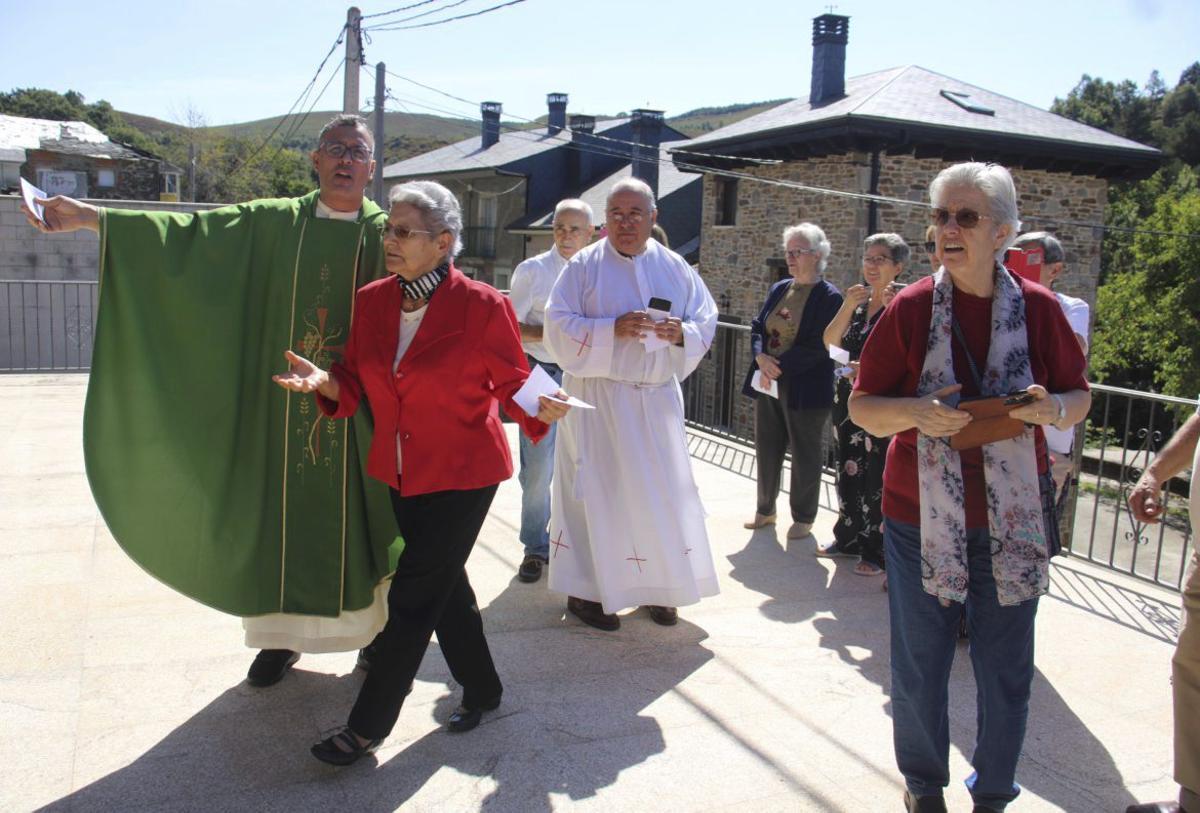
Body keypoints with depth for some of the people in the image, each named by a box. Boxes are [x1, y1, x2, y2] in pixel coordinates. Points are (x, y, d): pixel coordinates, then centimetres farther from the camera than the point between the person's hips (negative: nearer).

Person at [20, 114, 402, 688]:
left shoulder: (387, 234, 1)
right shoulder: (274, 223, 5)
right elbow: (193, 230, -1)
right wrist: (90, 217, -8)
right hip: (285, 402, 2)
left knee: (365, 515, 5)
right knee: (282, 511, 9)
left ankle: (383, 630, 23)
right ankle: (283, 634, 27)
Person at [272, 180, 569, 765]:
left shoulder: (483, 307, -16)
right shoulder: (371, 301, -1)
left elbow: (512, 385, -8)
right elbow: (356, 388, 4)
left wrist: (539, 409, -29)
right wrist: (324, 381, -17)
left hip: (463, 474, -6)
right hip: (401, 474, 6)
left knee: (413, 596, 0)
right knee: (444, 585, 18)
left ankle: (367, 727, 15)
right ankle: (482, 691, 39)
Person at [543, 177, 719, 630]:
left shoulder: (675, 268, 8)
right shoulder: (584, 265, -1)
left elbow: (706, 321, 9)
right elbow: (558, 325, -8)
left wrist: (682, 333, -14)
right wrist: (612, 330, -21)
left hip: (657, 399, 4)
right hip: (597, 398, -3)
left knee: (660, 491, 6)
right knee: (596, 490, -1)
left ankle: (657, 585, 21)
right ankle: (585, 589, 11)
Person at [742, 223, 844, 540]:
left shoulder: (829, 297, -10)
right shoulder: (778, 289, 10)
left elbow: (818, 346, -17)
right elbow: (758, 327, 9)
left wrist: (780, 366, -20)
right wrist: (761, 357, -11)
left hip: (804, 388, -6)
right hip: (767, 382, 6)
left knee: (805, 455, 6)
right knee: (767, 449, 15)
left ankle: (803, 517, 21)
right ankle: (765, 509, 31)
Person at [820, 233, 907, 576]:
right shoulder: (857, 300, 12)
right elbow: (830, 342, 1)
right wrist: (848, 306, -9)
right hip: (849, 400, 7)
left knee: (878, 477, -5)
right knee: (848, 469, 15)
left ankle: (878, 552, 8)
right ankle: (848, 538, 30)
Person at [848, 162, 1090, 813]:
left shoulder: (1038, 308, 0)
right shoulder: (910, 309, -3)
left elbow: (1078, 396, 10)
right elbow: (862, 406, 0)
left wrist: (1054, 408, -13)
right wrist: (917, 412, -20)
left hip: (1013, 520, 1)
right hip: (922, 518, -1)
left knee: (1007, 671, 9)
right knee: (918, 666, 8)